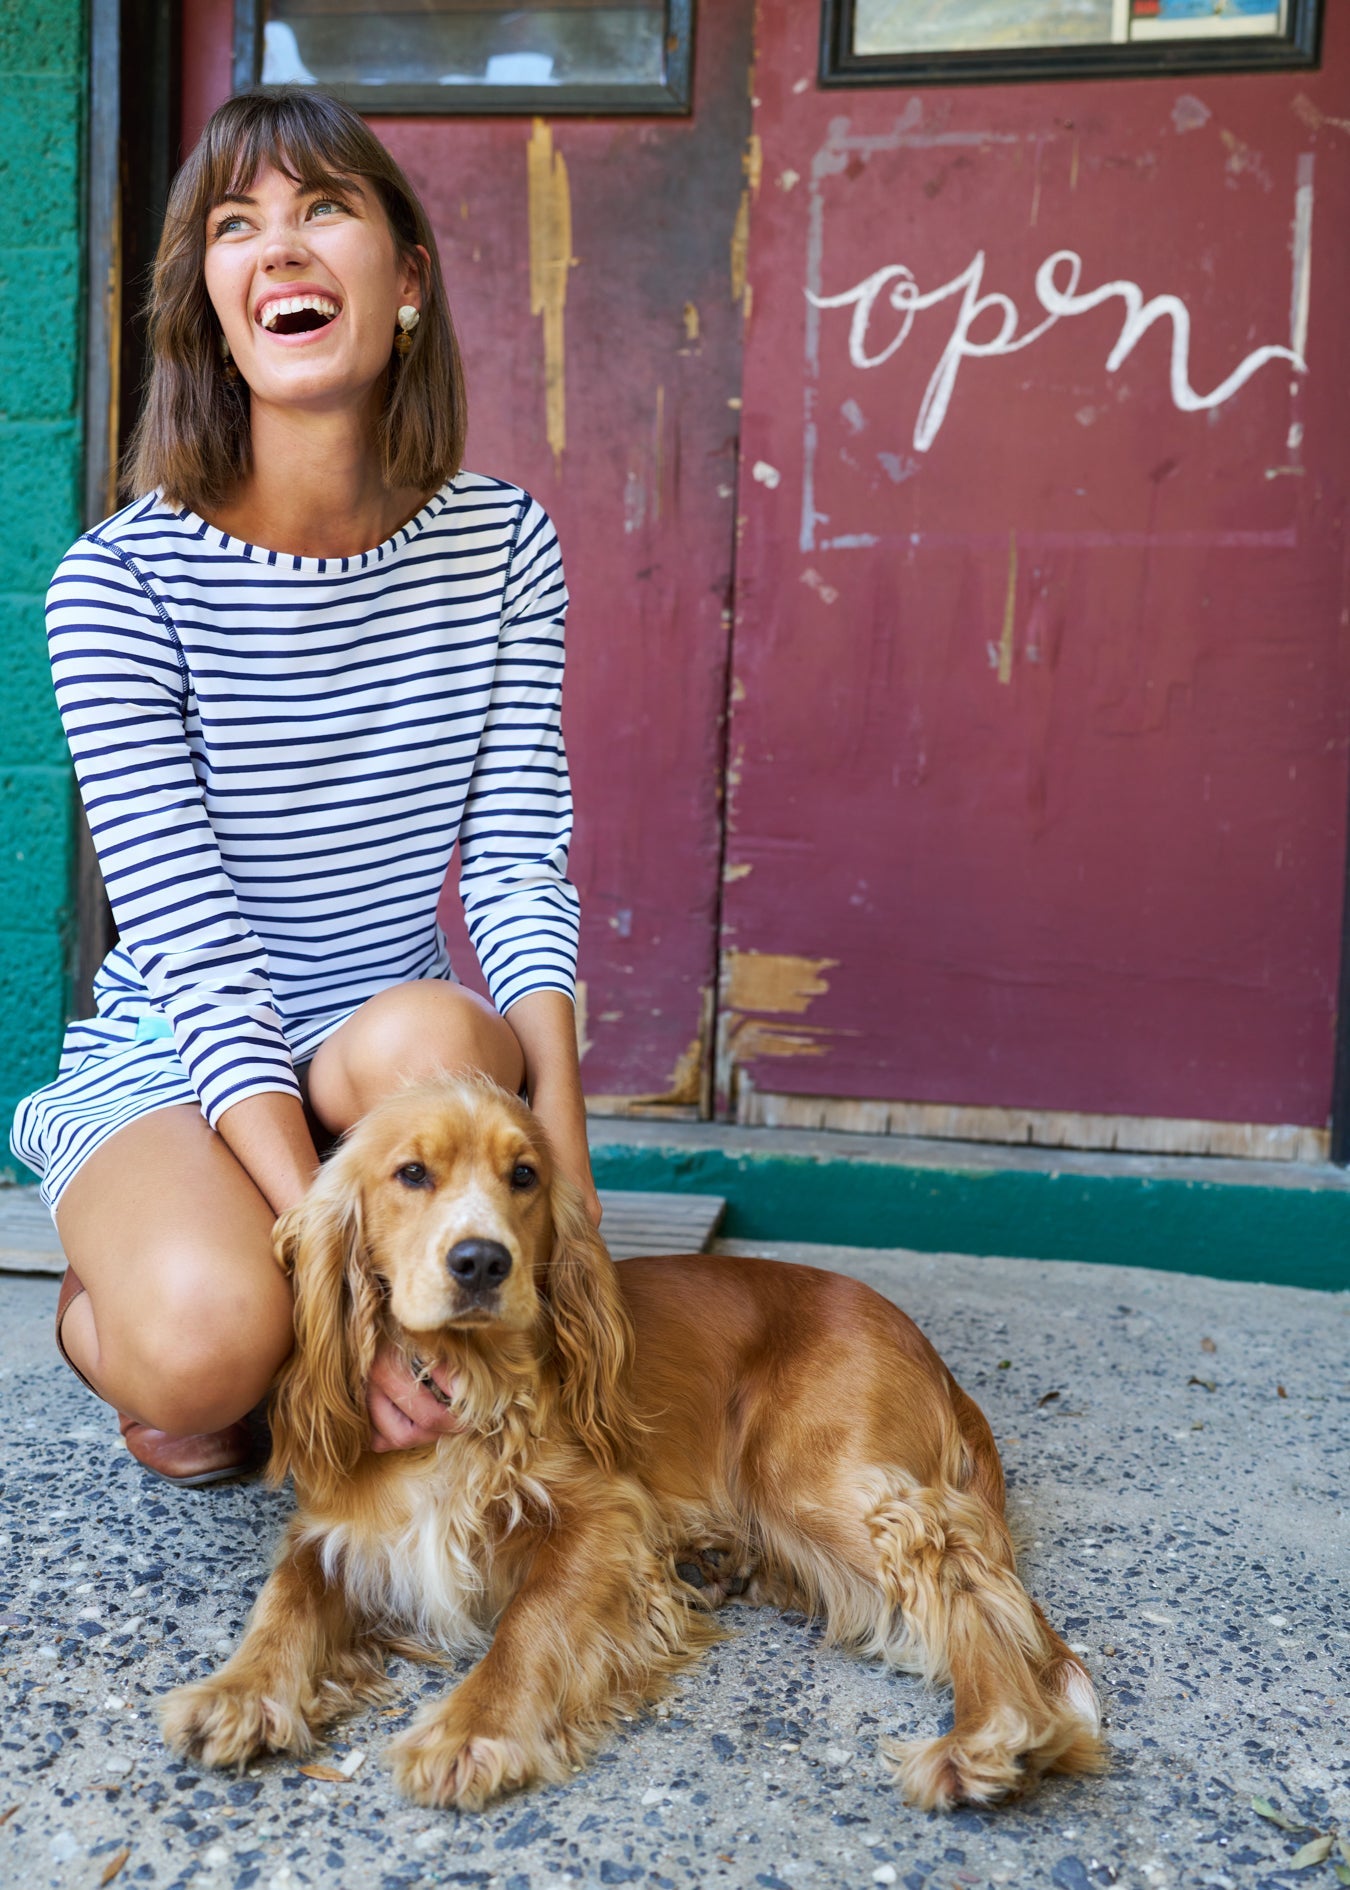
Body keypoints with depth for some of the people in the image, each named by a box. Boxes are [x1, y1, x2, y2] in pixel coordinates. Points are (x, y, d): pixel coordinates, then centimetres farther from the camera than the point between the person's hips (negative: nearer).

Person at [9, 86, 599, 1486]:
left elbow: (517, 861, -8)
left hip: (388, 1075, 3)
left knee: (431, 1037, -34)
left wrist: (560, 1158, -24)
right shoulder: (119, 582, -14)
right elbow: (197, 955, -19)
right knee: (209, 1335, -33)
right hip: (166, 1069, -2)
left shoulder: (504, 543, -2)